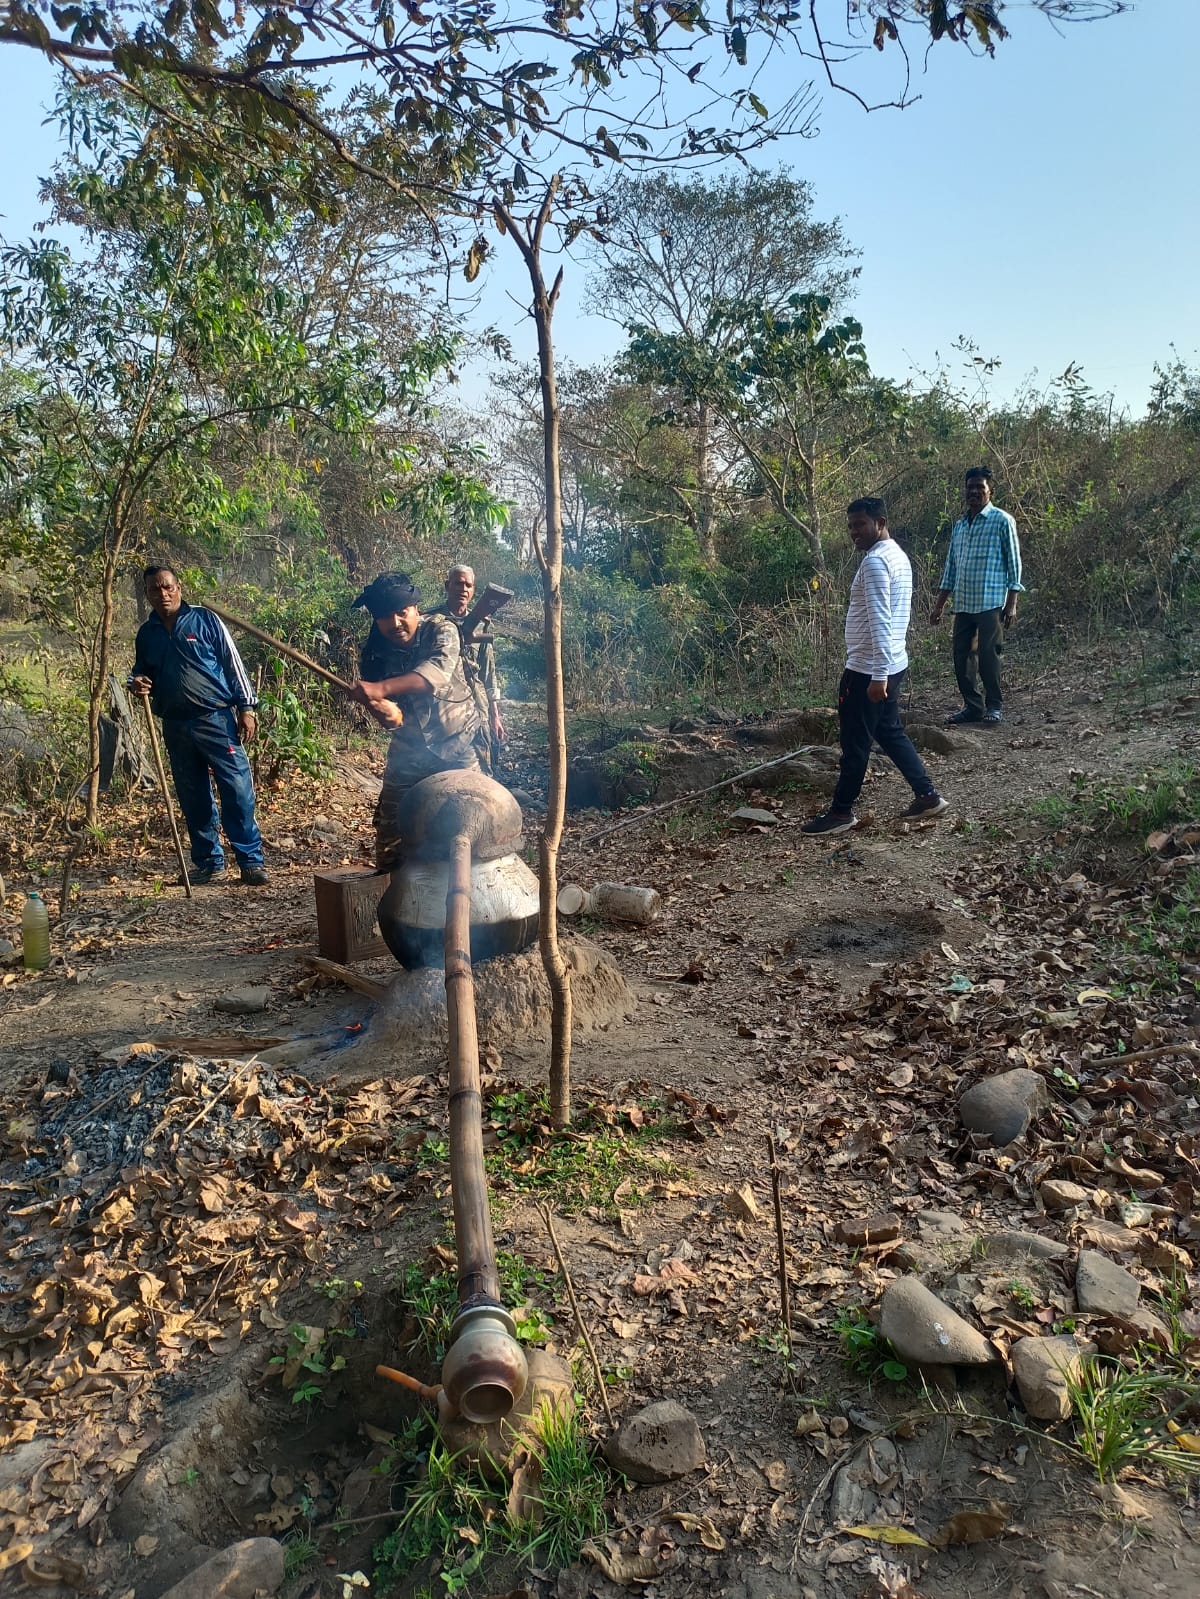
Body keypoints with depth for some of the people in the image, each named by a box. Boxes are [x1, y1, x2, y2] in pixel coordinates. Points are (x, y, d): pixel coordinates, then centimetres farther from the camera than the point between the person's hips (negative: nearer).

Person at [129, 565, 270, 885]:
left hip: (216, 718, -4)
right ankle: (209, 863, 18)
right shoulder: (146, 633, 11)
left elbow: (233, 664, -1)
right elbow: (143, 674, 24)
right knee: (194, 799, 8)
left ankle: (252, 861, -3)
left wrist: (246, 707, -6)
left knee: (237, 790, -8)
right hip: (176, 726, 5)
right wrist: (137, 683, 0)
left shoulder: (204, 620, -1)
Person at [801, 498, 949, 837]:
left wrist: (878, 676, -27)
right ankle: (928, 795, 20)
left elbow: (879, 622, -25)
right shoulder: (897, 555, 15)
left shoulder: (875, 561, -18)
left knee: (855, 741, 0)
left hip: (868, 669, -10)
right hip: (892, 665, 10)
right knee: (889, 732, 18)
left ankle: (841, 812, 10)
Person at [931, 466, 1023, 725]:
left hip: (990, 603, -6)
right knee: (960, 655, 5)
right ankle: (973, 706, 16)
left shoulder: (1002, 521, -1)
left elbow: (1014, 563, -3)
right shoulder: (959, 525, 16)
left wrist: (1011, 604, -9)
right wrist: (939, 605, 15)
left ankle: (995, 706, 9)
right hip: (962, 604, 6)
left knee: (988, 655, -5)